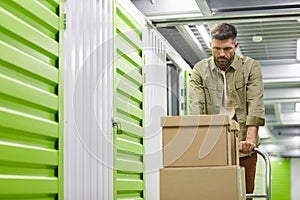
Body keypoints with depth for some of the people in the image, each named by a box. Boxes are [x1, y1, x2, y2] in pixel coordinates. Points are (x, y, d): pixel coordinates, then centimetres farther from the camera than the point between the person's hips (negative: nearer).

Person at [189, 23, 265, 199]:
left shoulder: (251, 67, -1)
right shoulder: (200, 70, 3)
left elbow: (256, 104, -12)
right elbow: (196, 106, -8)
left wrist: (250, 138, -26)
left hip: (242, 145, -1)